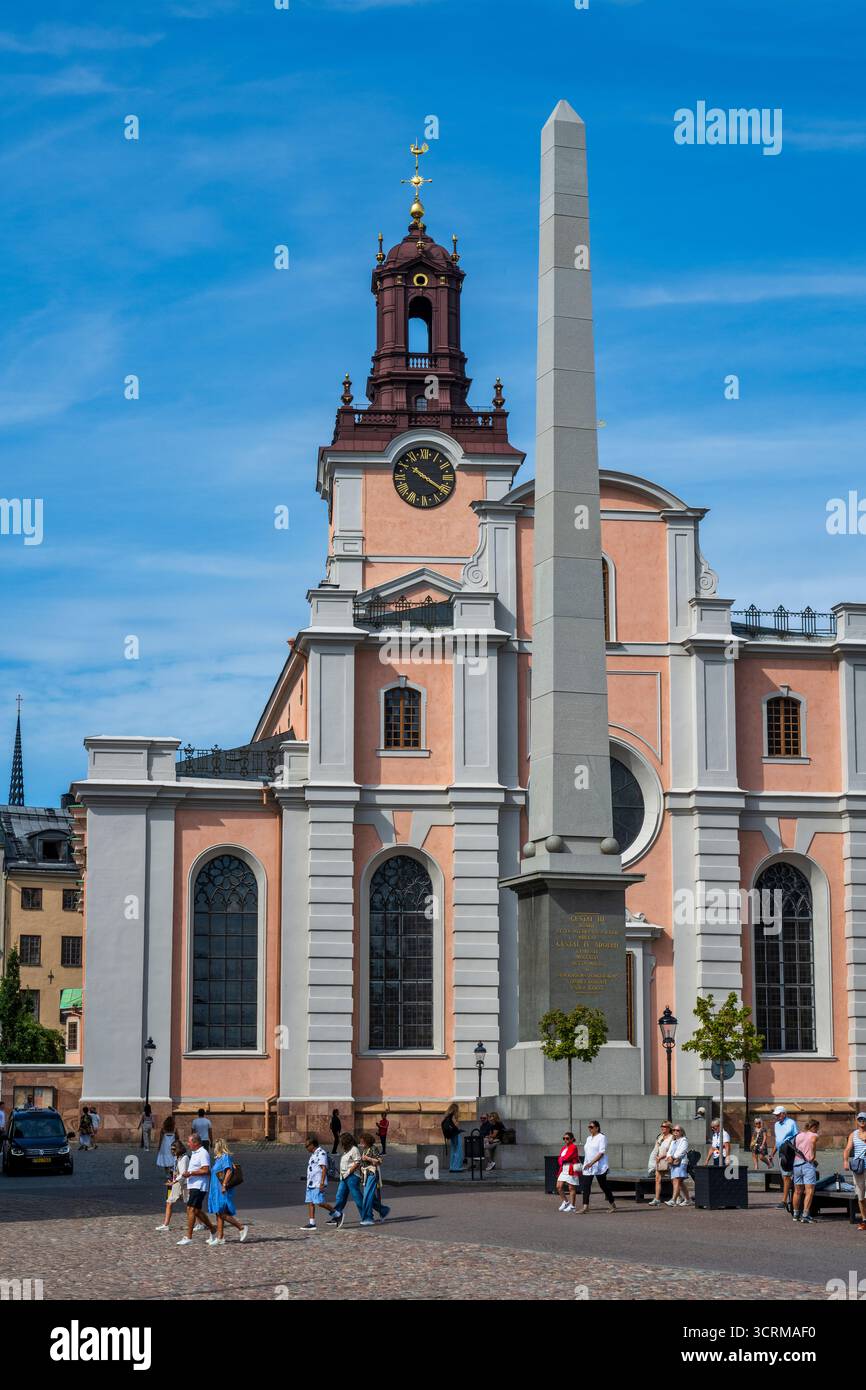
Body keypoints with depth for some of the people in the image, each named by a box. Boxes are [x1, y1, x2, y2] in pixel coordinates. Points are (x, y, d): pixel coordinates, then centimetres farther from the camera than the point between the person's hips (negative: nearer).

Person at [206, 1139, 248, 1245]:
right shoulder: (218, 1158, 17)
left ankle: (242, 1228, -4)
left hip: (222, 1192, -10)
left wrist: (224, 1185, -24)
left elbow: (229, 1171, -22)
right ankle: (220, 1237, 10)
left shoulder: (225, 1157, -12)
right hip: (216, 1191, 10)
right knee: (219, 1214, 9)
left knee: (222, 1214, -12)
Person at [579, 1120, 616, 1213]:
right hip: (588, 1167, 7)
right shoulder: (588, 1138, 16)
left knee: (604, 1186, 3)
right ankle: (585, 1206, -10)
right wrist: (586, 1164, 16)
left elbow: (601, 1153, -16)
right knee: (585, 1186, -6)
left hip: (599, 1167, -7)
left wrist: (591, 1162, -24)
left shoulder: (601, 1138, -8)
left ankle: (612, 1204, 18)